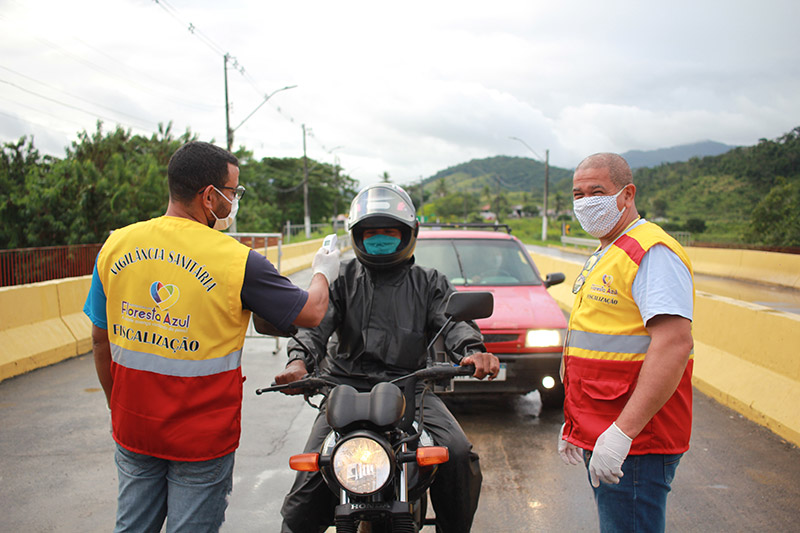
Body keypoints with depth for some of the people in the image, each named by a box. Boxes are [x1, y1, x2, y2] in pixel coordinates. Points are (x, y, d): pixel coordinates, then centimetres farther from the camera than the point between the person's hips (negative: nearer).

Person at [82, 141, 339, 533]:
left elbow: (101, 341, 4)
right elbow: (311, 313, -9)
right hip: (202, 440, -4)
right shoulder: (237, 261, -19)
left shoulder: (116, 246, -4)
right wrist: (323, 273, 12)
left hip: (132, 429, 5)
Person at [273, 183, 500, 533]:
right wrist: (299, 359, -25)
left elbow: (453, 320, -1)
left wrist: (473, 351, -26)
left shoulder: (430, 283, 16)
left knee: (459, 455, -18)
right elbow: (315, 320, -3)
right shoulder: (343, 278, 13)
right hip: (347, 385, 0)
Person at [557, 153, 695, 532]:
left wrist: (623, 431, -30)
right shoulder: (604, 256, 19)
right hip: (599, 437, 10)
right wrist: (575, 422, 22)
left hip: (635, 444, -10)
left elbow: (674, 345, -27)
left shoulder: (653, 253, -15)